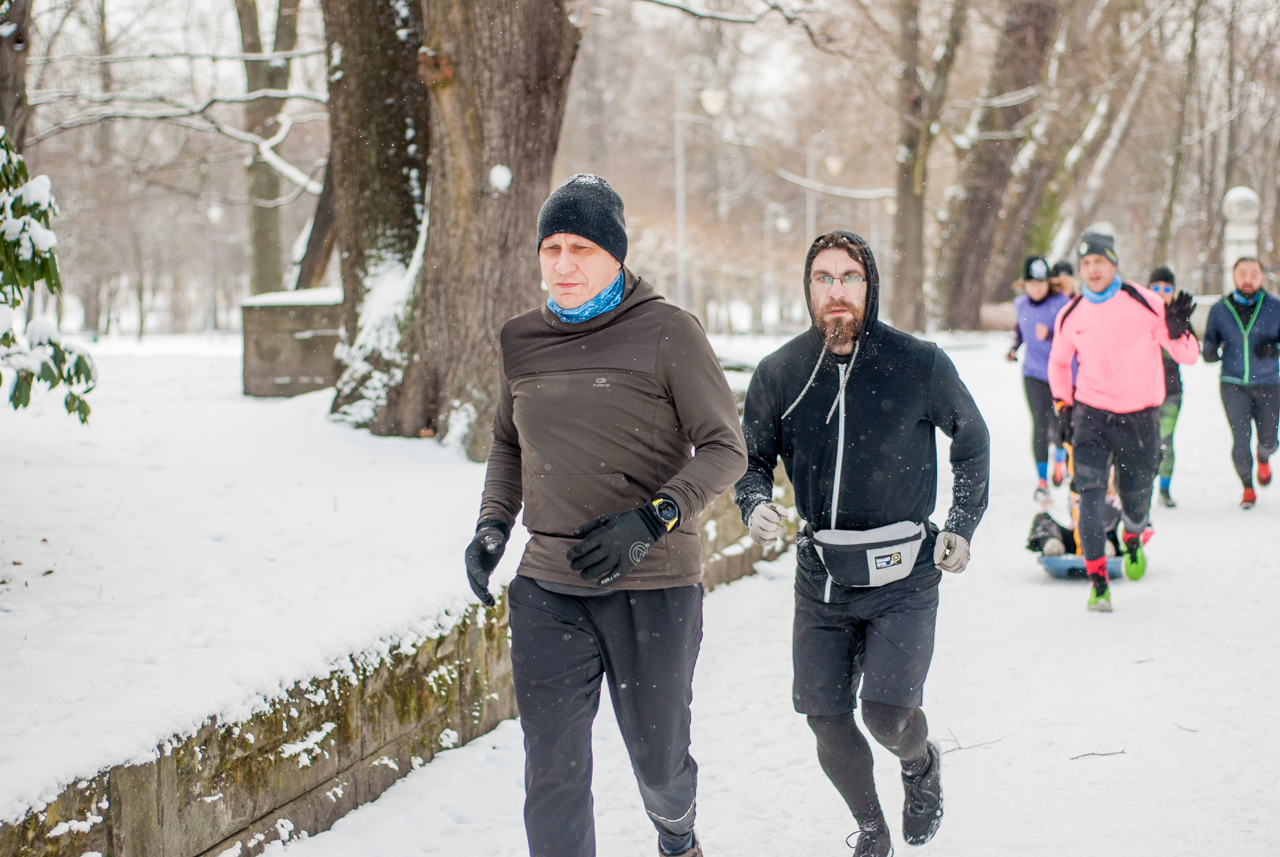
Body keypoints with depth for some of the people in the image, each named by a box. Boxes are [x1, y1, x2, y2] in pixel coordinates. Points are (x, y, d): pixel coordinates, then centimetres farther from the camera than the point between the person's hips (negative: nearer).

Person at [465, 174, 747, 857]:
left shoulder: (666, 332, -8)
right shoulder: (522, 341, 6)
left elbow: (725, 449, -7)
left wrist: (654, 518, -21)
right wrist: (494, 522, 5)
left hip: (653, 586, -3)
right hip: (548, 591, 3)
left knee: (659, 760, 13)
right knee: (552, 774, -3)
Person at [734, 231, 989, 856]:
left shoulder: (919, 364, -7)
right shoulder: (780, 373, -2)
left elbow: (972, 440, 9)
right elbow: (751, 458, 10)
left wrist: (962, 528, 2)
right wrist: (756, 505, -11)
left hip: (904, 576, -3)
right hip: (821, 576, 3)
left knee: (887, 713, -14)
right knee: (827, 722, 3)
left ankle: (922, 764, 23)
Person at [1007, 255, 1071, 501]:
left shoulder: (1062, 304, -14)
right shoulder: (1020, 303, 1)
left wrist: (1050, 336, -37)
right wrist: (1015, 346, 10)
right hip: (1034, 372, 2)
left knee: (1058, 426, 4)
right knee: (1040, 423, -11)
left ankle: (1060, 456, 40)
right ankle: (1042, 480, -4)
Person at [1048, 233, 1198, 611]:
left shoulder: (1144, 303, -7)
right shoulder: (1070, 315, 1)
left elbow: (1187, 356, -5)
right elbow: (1058, 362, 20)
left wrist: (1178, 329, -25)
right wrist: (1063, 406, 12)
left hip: (1139, 417, -1)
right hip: (1090, 415, 1)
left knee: (1136, 498, 9)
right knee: (1089, 492, -15)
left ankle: (1133, 540, 46)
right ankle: (1098, 581, -12)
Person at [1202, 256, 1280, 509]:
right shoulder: (1219, 310, 1)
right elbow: (1210, 342, 8)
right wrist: (1211, 352, -16)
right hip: (1233, 384, 0)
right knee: (1240, 438, -8)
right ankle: (1247, 488, 14)